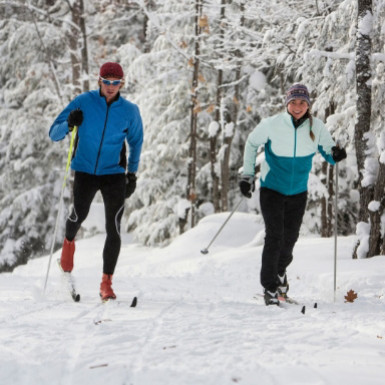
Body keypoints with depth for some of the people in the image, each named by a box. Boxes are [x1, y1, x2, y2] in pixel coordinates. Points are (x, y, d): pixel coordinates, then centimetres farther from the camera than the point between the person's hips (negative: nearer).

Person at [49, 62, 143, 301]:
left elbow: (136, 141, 18)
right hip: (85, 172, 0)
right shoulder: (84, 102, -6)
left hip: (114, 174, 0)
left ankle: (107, 282, -2)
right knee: (79, 215, 3)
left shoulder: (130, 111, -1)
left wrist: (132, 173, 11)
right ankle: (69, 242, 41)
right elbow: (54, 135, -3)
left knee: (113, 229, -8)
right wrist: (69, 124, -24)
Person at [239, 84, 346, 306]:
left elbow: (329, 152, 1)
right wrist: (248, 175, -1)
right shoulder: (272, 125, -15)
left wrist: (336, 155, -24)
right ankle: (269, 287, -1)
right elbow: (252, 144, 1)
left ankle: (280, 271, 40)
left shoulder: (317, 127, -10)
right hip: (272, 188, -3)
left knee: (290, 237, 9)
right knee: (275, 236, -12)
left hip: (298, 191, 3)